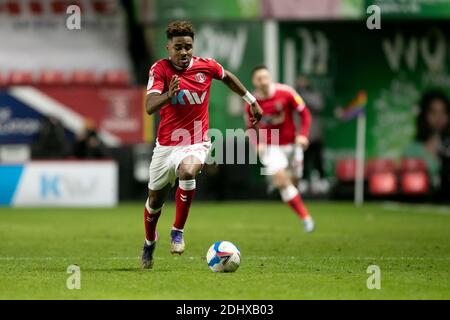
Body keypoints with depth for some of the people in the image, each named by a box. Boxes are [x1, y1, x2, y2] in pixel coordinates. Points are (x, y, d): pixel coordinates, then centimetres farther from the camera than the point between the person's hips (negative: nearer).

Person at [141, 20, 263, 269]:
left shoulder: (206, 66, -6)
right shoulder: (160, 69, -13)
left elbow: (228, 77, 18)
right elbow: (150, 107, -26)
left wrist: (251, 101, 25)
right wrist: (168, 95, -46)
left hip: (196, 143, -1)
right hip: (166, 144, 1)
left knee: (187, 171, -35)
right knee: (155, 200, 14)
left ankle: (178, 232, -18)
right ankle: (149, 241, 45)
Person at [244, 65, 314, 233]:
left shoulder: (286, 92, -14)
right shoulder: (251, 104, -9)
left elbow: (304, 113, -4)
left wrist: (303, 135, -18)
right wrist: (257, 145, -11)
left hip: (291, 144, 1)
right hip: (270, 147, -1)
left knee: (293, 181, 7)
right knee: (281, 179, -20)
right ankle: (305, 217, -15)